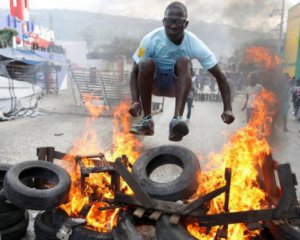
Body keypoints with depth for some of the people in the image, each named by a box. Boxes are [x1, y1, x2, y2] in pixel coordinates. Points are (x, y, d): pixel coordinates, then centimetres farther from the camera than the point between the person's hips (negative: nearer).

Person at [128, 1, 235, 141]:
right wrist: (135, 101, -32)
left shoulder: (194, 44, -21)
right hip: (154, 83, 0)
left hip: (178, 84, 0)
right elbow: (135, 71, -17)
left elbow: (219, 76, -19)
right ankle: (147, 120, -23)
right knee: (146, 63, -32)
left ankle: (177, 119, -41)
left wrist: (228, 109, -27)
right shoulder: (151, 39, -21)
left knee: (184, 61, -31)